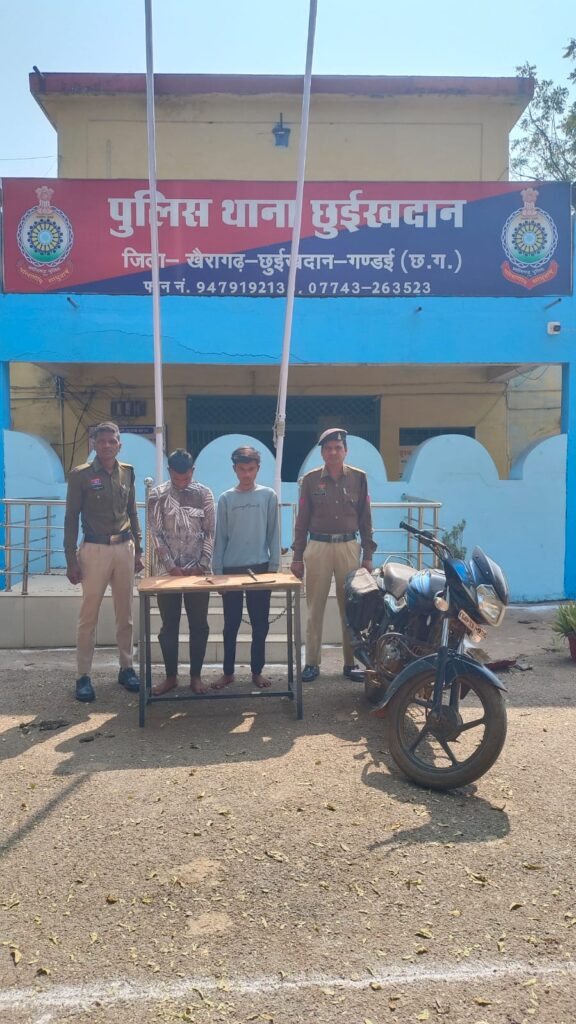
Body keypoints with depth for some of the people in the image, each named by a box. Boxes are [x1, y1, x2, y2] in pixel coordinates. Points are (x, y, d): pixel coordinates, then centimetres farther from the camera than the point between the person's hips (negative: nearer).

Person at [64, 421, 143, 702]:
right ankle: (83, 676, 8)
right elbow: (71, 518, -3)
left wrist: (138, 550, 12)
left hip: (124, 548, 4)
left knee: (125, 613, 10)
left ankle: (126, 668, 22)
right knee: (89, 615, 0)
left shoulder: (127, 472, 8)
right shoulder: (81, 475, -4)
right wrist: (71, 559, -7)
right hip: (95, 549, -4)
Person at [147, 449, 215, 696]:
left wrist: (202, 564, -9)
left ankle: (195, 676, 15)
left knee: (199, 625, 4)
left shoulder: (204, 494, 1)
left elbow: (210, 532, 0)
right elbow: (156, 533, -3)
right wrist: (171, 566, -11)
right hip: (169, 570, 0)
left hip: (198, 570, 0)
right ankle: (171, 676, 18)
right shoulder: (157, 495, 0)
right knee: (169, 625, 6)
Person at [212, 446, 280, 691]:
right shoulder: (226, 499, 2)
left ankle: (257, 671, 19)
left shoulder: (268, 496, 2)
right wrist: (217, 571, 0)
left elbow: (273, 533, 2)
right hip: (231, 568, 0)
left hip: (260, 567, 0)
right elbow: (220, 537, 4)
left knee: (260, 623, 6)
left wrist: (274, 565, -3)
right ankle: (228, 672, 19)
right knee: (231, 624, 7)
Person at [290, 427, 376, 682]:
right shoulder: (311, 479, 3)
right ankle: (312, 663, 11)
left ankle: (351, 663, 14)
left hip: (349, 547, 1)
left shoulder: (359, 478, 4)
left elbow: (365, 519, 7)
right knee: (315, 608, 3)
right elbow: (302, 520, 5)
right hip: (317, 547, -1)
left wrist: (368, 555, 4)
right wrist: (297, 556, 2)